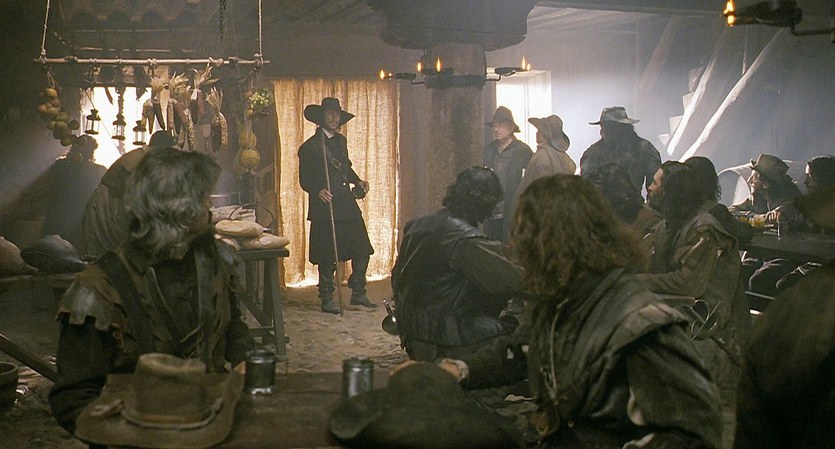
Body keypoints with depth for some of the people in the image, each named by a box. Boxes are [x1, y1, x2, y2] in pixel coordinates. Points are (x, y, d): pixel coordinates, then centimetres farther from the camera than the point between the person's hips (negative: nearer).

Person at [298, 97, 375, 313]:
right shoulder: (309, 147, -6)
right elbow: (305, 179, -7)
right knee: (327, 257, 0)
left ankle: (358, 293, 20)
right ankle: (327, 299, 12)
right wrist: (318, 190, -25)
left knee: (362, 249, 6)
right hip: (325, 208, -7)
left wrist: (358, 182, 9)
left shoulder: (341, 140, 16)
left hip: (347, 205, 7)